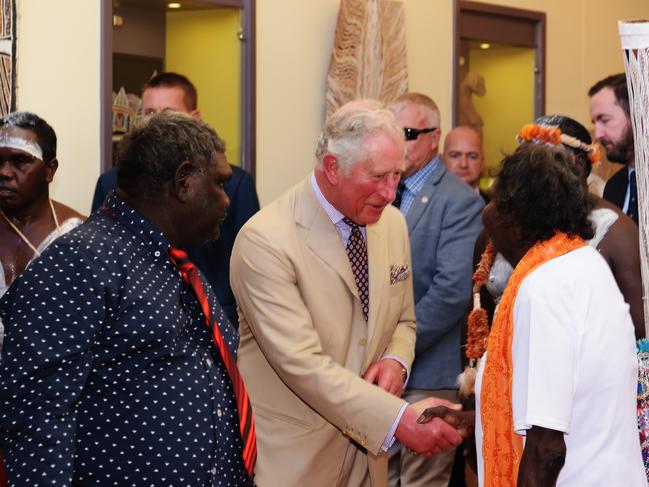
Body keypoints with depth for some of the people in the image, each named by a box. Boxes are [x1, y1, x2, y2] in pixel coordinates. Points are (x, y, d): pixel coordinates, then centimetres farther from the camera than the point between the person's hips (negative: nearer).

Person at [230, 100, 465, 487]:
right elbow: (302, 363, -25)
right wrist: (399, 418, -31)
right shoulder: (265, 241, -19)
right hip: (293, 456, -6)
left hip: (366, 448, 6)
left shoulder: (393, 224, 3)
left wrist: (396, 361, -7)